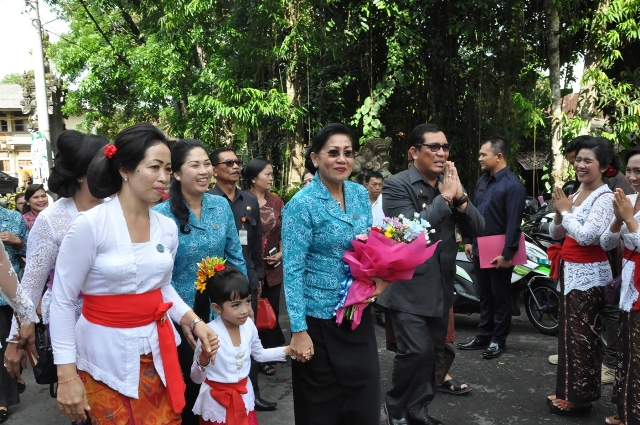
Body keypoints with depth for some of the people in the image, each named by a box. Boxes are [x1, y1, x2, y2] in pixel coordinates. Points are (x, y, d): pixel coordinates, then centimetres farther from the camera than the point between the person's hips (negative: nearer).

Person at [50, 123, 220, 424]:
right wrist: (67, 375, -12)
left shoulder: (167, 227, 0)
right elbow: (62, 301, -11)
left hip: (157, 350, 5)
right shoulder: (90, 224, -16)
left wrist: (196, 323, -1)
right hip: (106, 355, -5)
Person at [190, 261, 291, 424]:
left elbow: (259, 354, 10)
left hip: (244, 397, 5)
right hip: (217, 402, -5)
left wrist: (288, 350, 0)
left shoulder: (248, 325, -10)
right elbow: (197, 378, -17)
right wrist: (204, 359, -36)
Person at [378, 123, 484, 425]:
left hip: (440, 286, 6)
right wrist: (444, 197, -19)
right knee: (417, 351, -12)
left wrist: (460, 196, -14)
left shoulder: (451, 183, 7)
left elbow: (477, 229, 2)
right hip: (408, 287, -6)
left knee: (433, 353, 13)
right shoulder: (397, 185, -11)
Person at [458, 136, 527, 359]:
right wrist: (469, 240, 11)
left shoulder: (512, 185, -16)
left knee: (500, 297, 7)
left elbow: (513, 223, -21)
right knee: (484, 296, 16)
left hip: (499, 252, -8)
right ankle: (484, 335, 27)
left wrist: (507, 253, -23)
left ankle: (499, 340, 17)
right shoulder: (482, 181, 10)